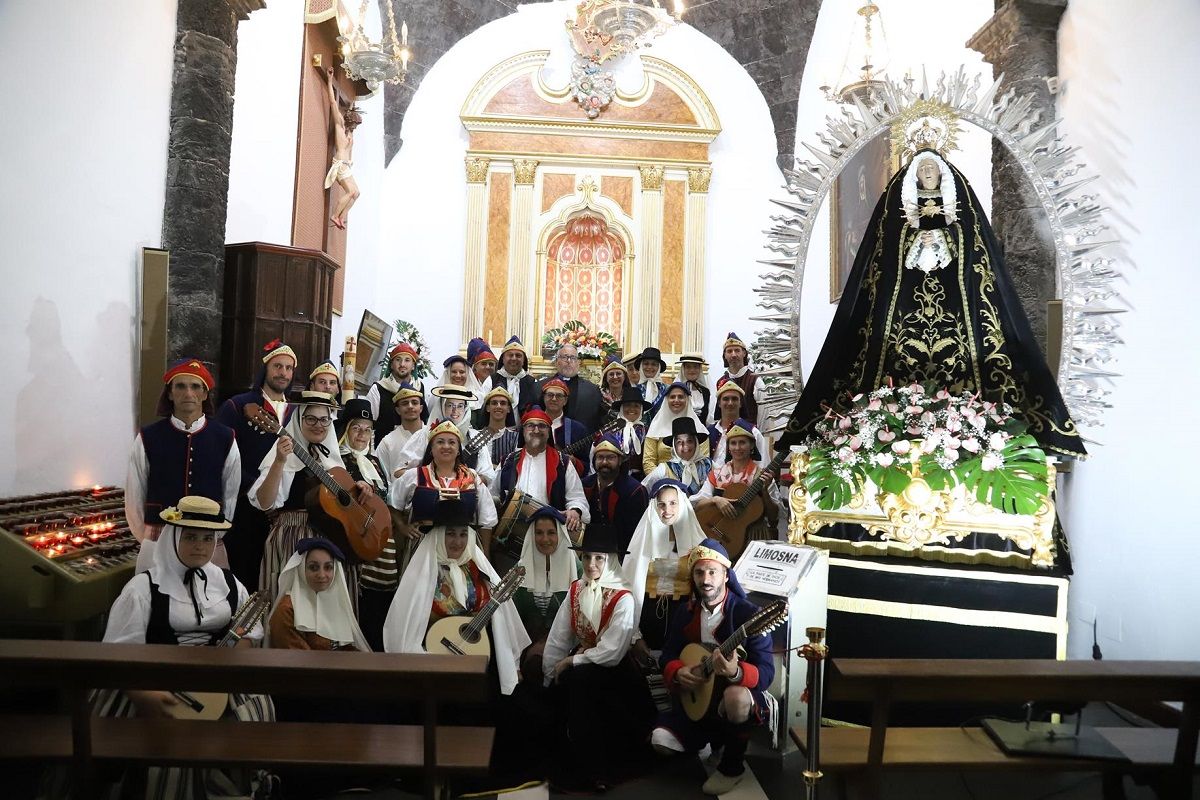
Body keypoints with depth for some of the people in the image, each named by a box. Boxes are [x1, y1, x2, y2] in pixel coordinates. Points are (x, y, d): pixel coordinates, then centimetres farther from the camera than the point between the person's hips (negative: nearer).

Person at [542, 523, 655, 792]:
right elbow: (558, 637, -2)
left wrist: (571, 662, -17)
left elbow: (612, 652, -22)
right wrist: (549, 676, -4)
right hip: (579, 661, 5)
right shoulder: (575, 590, -1)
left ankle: (589, 770, -16)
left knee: (578, 679, -30)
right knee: (555, 691, -19)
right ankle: (565, 762, 4)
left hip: (611, 670, -5)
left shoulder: (622, 598, -18)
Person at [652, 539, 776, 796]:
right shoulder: (684, 613, -1)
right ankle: (715, 736, 16)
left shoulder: (749, 614, -18)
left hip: (738, 695, -4)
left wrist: (735, 673, -44)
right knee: (662, 739, -16)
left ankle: (732, 766, -8)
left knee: (736, 697, -40)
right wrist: (678, 673, -20)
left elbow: (766, 672, -23)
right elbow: (668, 655, 4)